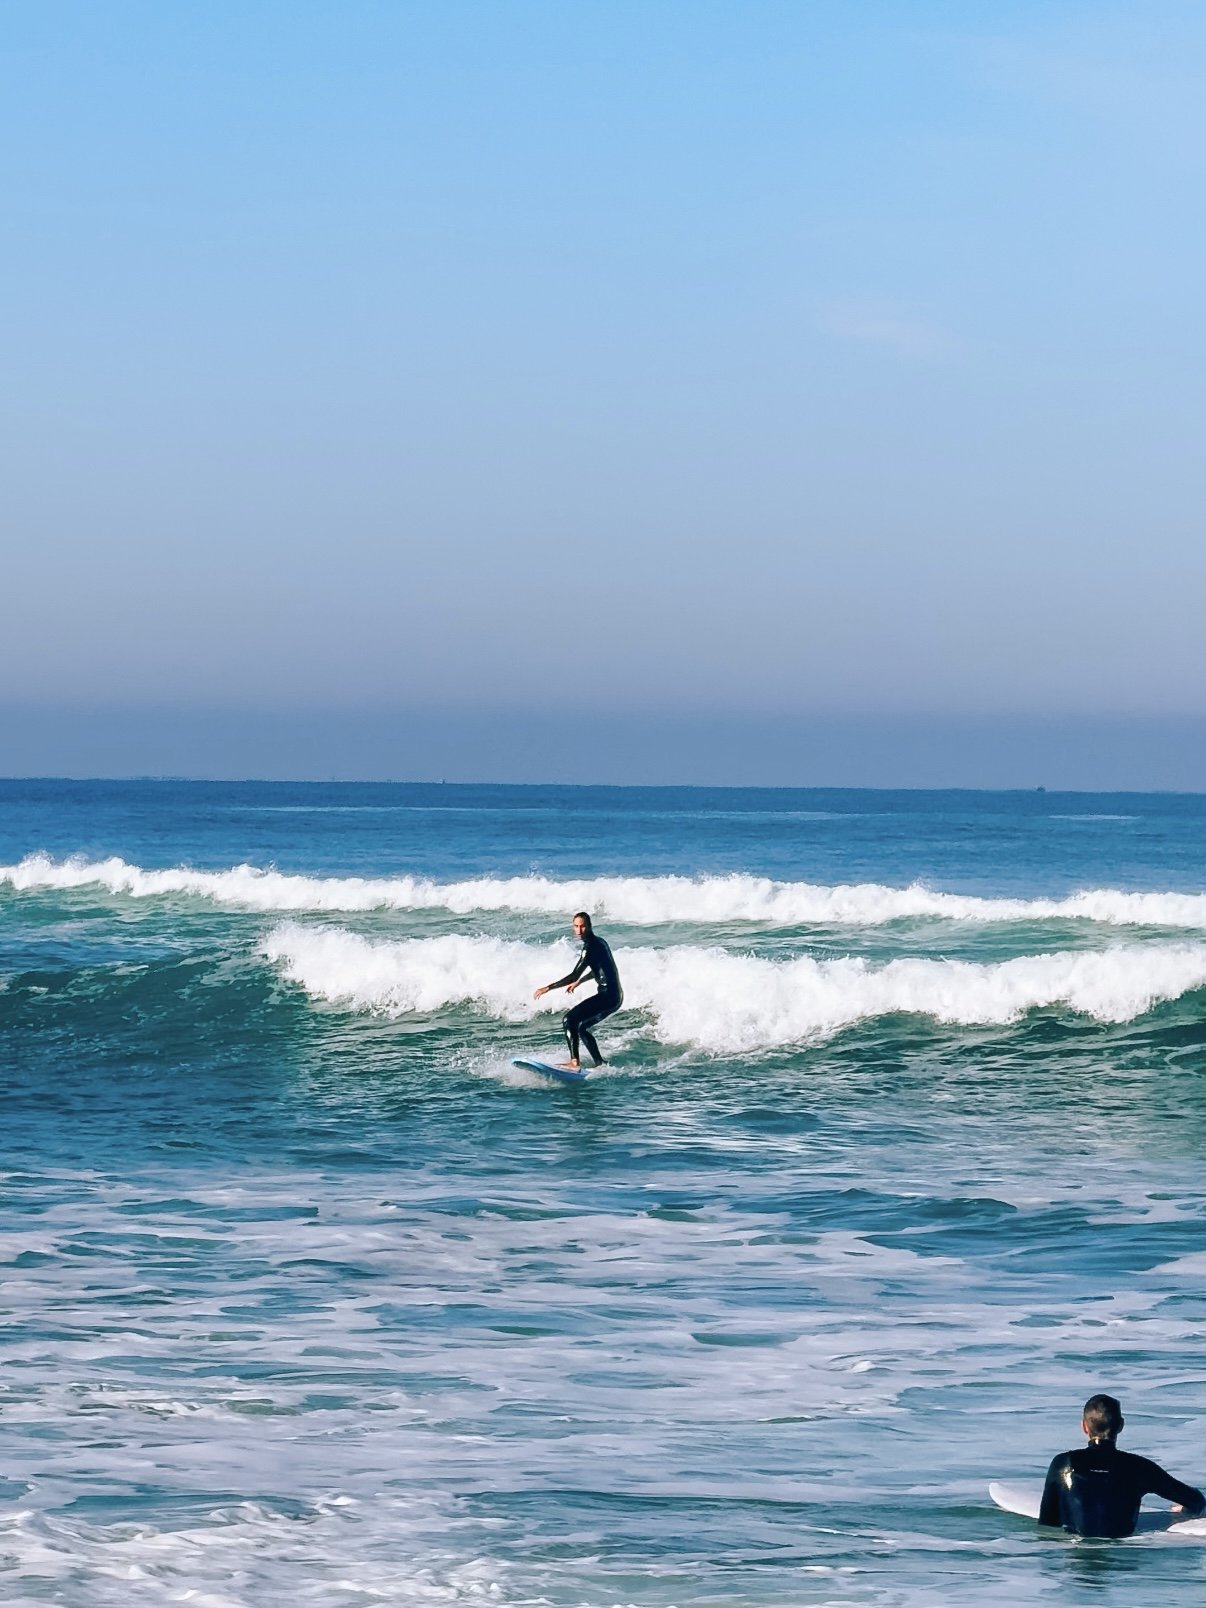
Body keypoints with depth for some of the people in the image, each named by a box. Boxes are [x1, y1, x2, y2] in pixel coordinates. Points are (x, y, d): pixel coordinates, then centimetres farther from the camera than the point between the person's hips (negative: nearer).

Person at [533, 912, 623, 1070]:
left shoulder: (591, 947, -14)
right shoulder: (598, 942, 16)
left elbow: (575, 975, -21)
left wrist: (547, 988, -20)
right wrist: (577, 983, 40)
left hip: (607, 996, -10)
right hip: (614, 997, 10)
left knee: (569, 1019, -17)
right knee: (581, 1027, 20)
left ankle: (574, 1062, -25)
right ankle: (600, 1064, 20)